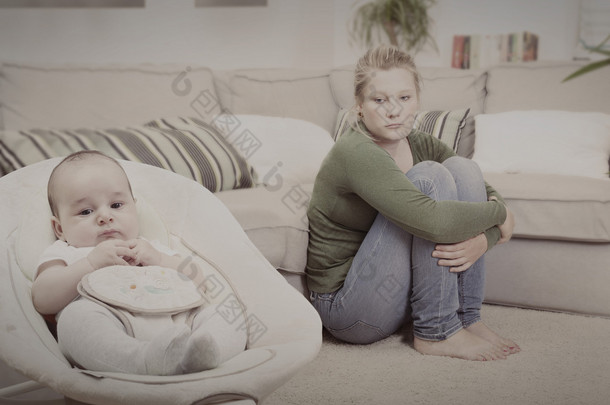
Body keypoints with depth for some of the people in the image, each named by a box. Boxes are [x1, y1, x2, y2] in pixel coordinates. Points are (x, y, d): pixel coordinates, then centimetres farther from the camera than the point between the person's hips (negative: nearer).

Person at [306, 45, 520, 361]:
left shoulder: (421, 145, 2)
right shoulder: (354, 153, -23)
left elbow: (492, 199, 2)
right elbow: (433, 221, -35)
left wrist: (483, 238, -21)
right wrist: (498, 213, -18)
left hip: (399, 293, 8)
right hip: (347, 306, -7)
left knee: (463, 168, -6)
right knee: (430, 177, -22)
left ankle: (467, 317, -5)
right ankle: (436, 333, -15)